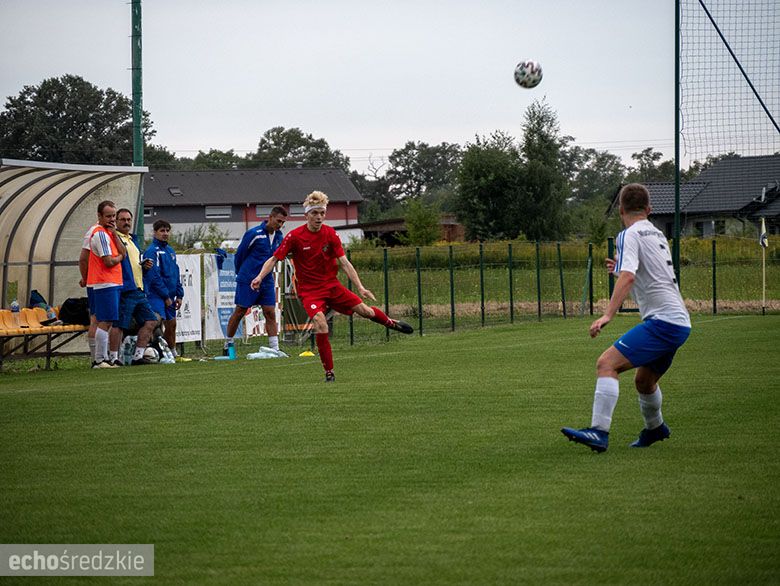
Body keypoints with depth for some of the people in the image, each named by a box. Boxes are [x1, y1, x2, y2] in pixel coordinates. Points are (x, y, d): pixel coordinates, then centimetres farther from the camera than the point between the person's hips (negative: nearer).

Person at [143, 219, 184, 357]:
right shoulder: (152, 251, -11)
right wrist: (166, 296, -15)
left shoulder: (170, 251, 16)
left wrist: (179, 295, 12)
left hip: (169, 296, 9)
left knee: (171, 325, 14)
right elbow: (154, 276, -17)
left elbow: (176, 274, 21)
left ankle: (172, 353, 26)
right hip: (156, 295, -8)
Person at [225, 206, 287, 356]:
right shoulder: (254, 234, -13)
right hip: (248, 281, -5)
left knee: (270, 314, -2)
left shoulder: (279, 237, 6)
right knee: (239, 312, 1)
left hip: (266, 281, 5)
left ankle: (275, 349, -3)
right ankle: (227, 346, 14)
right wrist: (241, 273, 9)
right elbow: (239, 254, -3)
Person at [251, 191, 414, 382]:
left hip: (332, 285, 3)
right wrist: (260, 277, -26)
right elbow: (274, 259, -9)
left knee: (365, 311, -1)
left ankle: (391, 323, 34)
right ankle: (329, 372, -16)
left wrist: (360, 288, -14)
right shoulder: (294, 236, -14)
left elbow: (344, 263, -6)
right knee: (320, 323, -27)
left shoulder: (330, 234, -5)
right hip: (309, 291, -3)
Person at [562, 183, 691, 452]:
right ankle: (655, 429, 50)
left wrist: (608, 315, -30)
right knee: (644, 380, 29)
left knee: (607, 363, -19)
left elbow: (628, 277, -22)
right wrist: (623, 267, 43)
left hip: (661, 320, -9)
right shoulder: (658, 234, 21)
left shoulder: (630, 236, -5)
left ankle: (599, 432, -31)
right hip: (681, 322, 9)